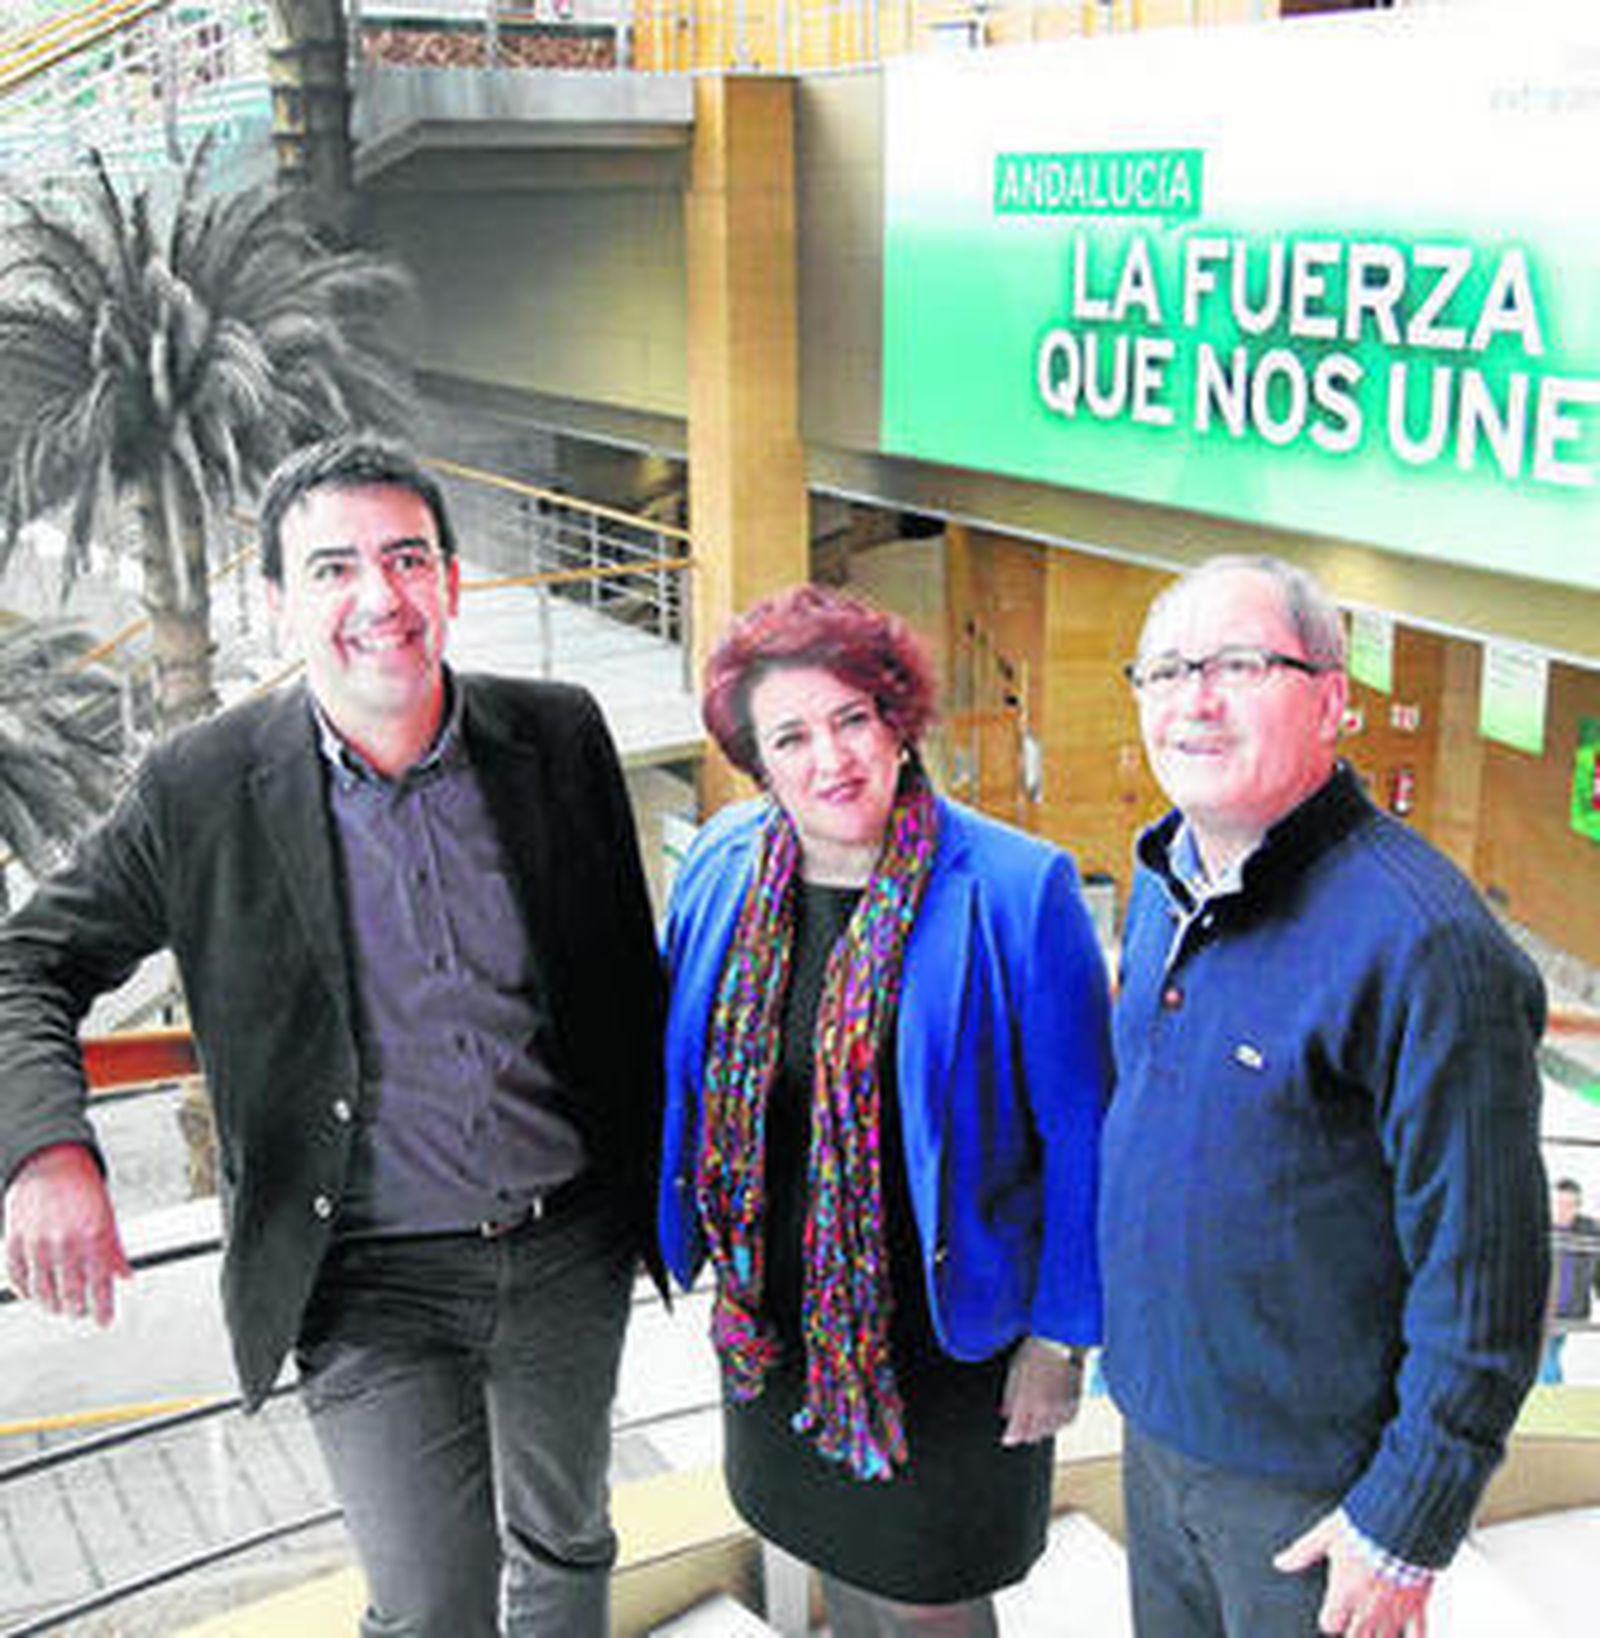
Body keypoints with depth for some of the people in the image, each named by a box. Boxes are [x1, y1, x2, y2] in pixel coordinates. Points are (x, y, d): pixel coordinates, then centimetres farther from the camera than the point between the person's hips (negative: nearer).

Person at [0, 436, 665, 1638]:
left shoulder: (560, 736, -6)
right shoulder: (201, 791, -13)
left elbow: (629, 972, 4)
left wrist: (661, 1194, 7)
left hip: (570, 1252, 3)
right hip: (370, 1287, -2)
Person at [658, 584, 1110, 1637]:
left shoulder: (1017, 891, -19)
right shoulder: (724, 868, -4)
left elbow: (1079, 1135, -13)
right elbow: (686, 1075, 11)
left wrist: (1062, 1336, -10)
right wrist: (711, 1256, 14)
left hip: (946, 1331, -4)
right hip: (778, 1313, 5)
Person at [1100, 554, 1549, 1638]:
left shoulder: (1421, 940, -24)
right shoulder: (1162, 888, 2)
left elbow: (1482, 1269, -21)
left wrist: (1406, 1529, -17)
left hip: (1312, 1485, -7)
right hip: (1157, 1426, 7)